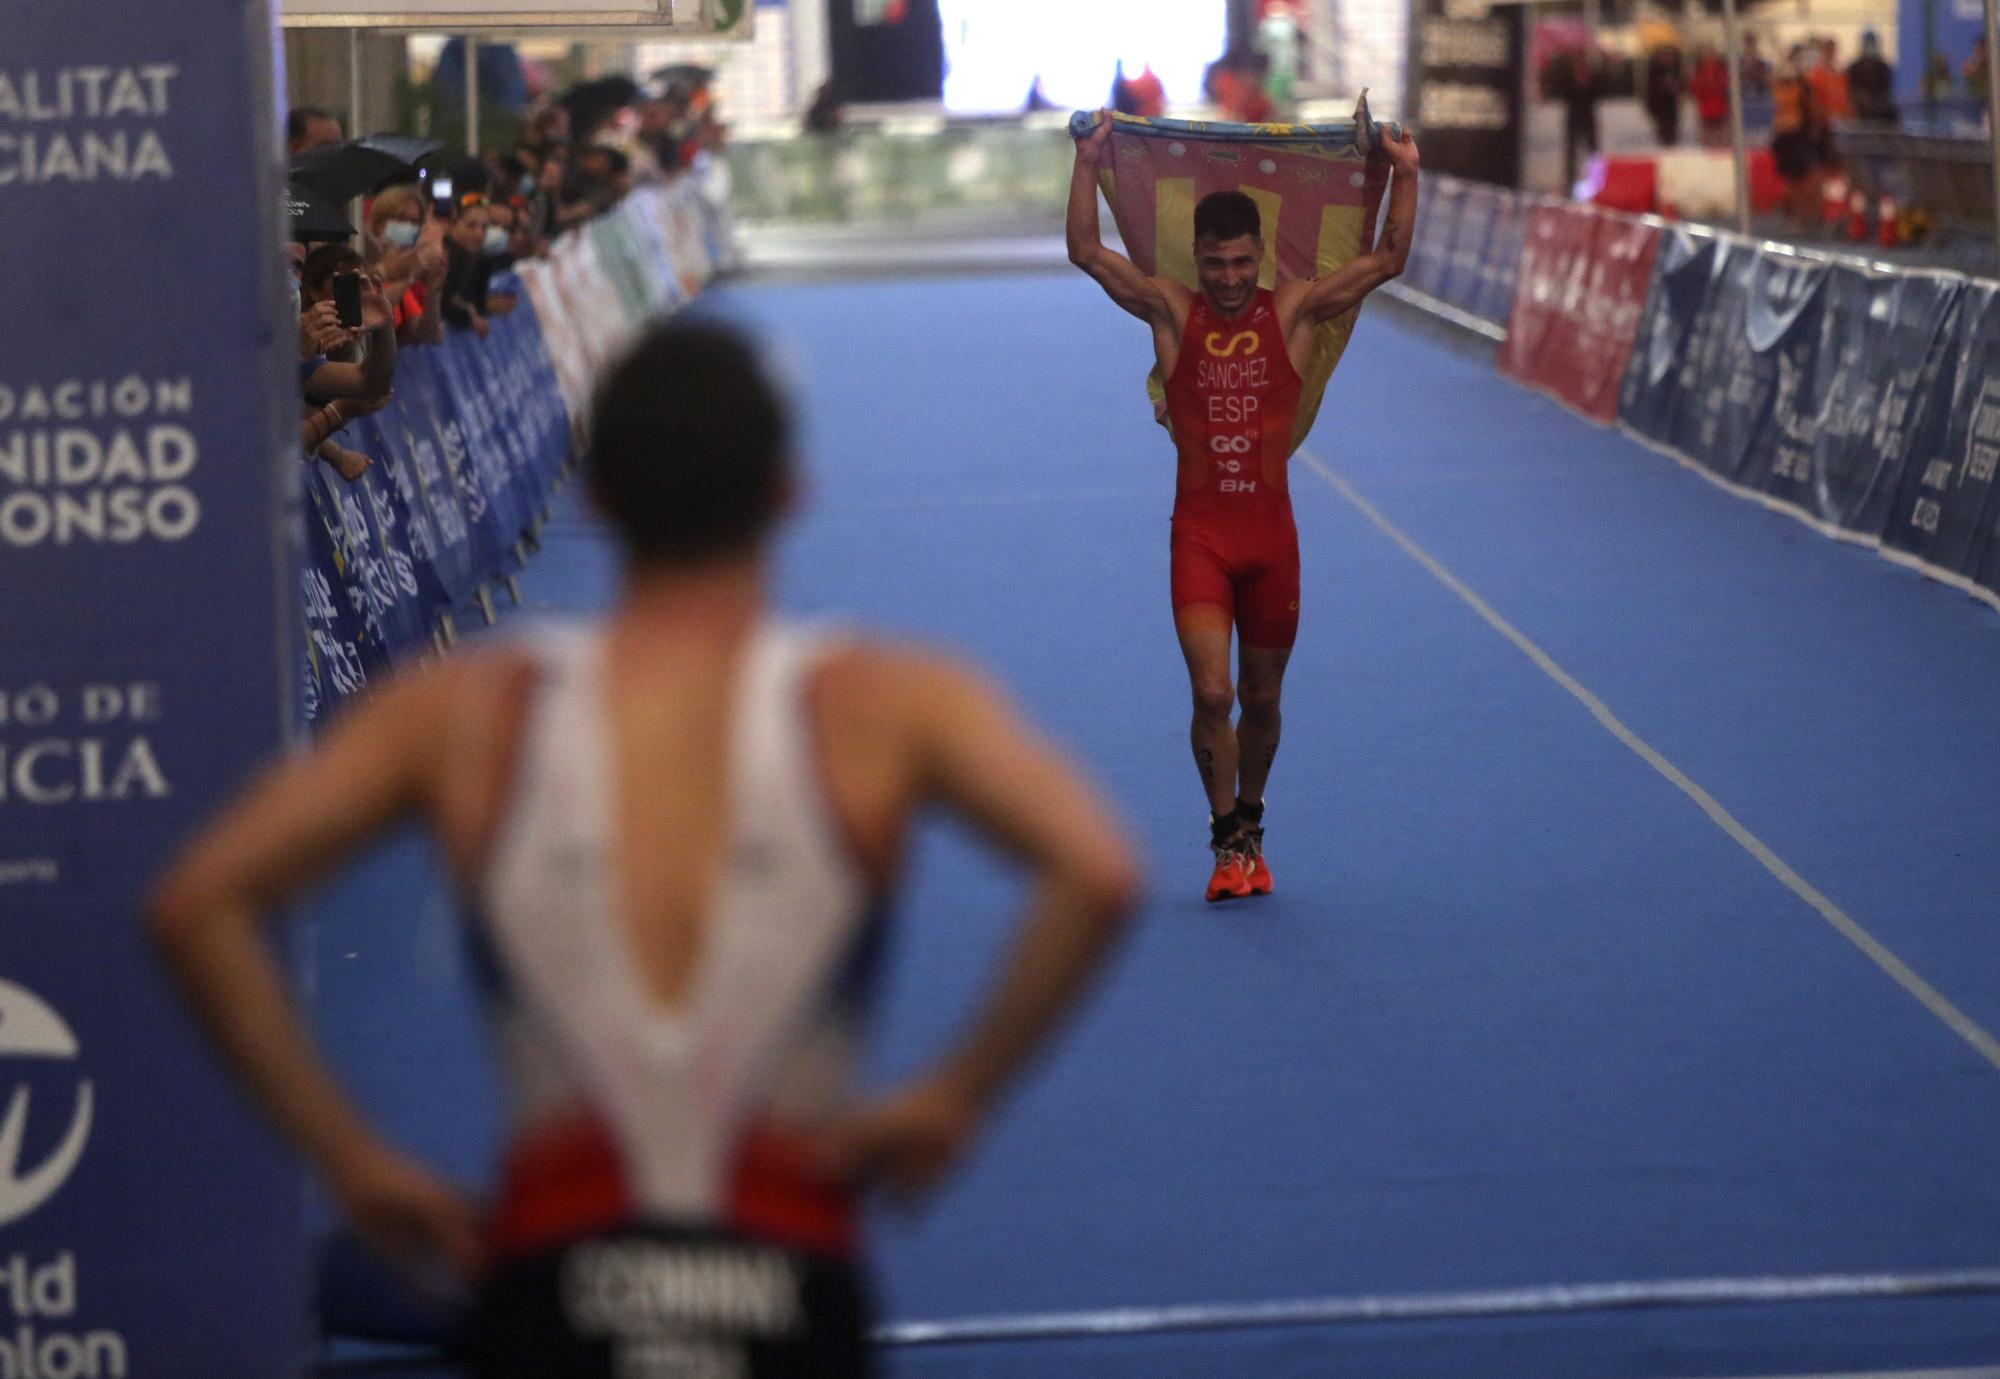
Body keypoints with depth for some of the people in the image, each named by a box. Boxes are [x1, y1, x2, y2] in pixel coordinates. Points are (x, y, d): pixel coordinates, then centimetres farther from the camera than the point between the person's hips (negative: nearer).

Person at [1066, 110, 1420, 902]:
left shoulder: (1294, 312, 0)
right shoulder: (1171, 313, -1)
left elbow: (1387, 261, -2)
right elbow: (1087, 252, -8)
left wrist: (1405, 177, -10)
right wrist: (1088, 166, -15)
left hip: (1271, 533, 1)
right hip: (1199, 533, -1)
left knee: (1260, 700, 13)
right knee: (1210, 692, -14)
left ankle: (1250, 823, 33)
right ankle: (1228, 837, 2)